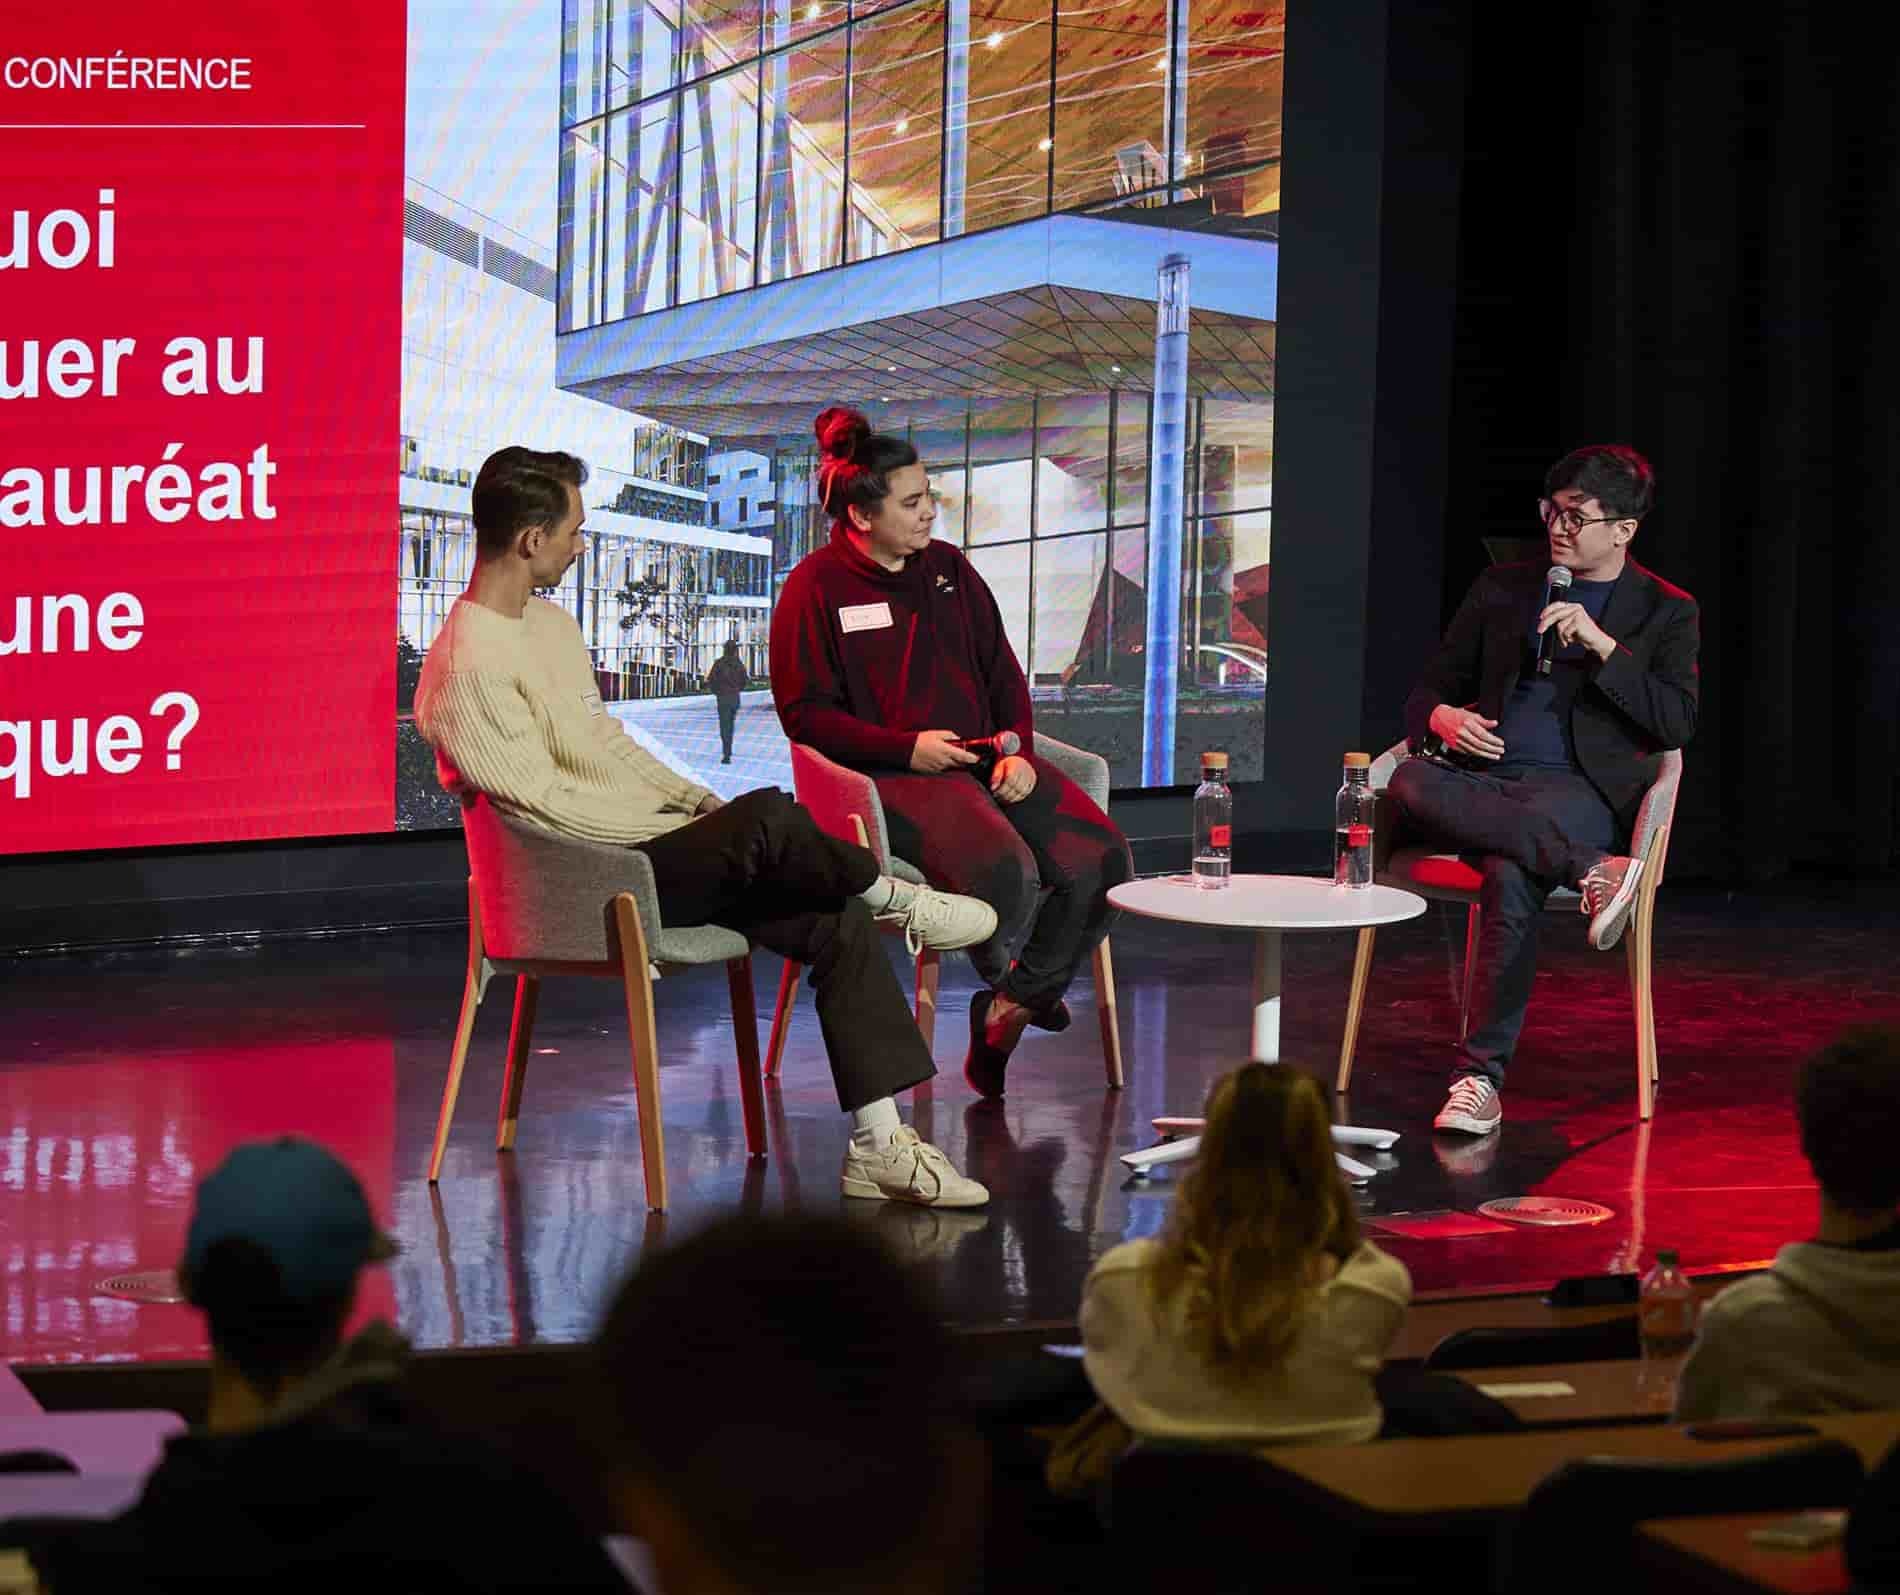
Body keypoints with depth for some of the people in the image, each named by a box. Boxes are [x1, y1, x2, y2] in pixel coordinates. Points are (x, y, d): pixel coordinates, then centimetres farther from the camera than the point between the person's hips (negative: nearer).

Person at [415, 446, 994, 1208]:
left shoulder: (550, 622, 15)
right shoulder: (466, 669, -16)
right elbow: (546, 803, -19)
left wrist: (693, 799, 7)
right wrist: (678, 824, -12)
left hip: (647, 837, 10)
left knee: (842, 928, -7)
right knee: (767, 817, -31)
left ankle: (878, 1143, -7)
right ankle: (898, 899, -1)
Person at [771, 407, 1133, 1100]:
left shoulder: (950, 569, 17)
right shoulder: (817, 586, -1)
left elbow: (1004, 675, 20)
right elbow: (805, 713, -5)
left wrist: (1019, 753, 0)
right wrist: (906, 748, -15)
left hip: (987, 759, 6)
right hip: (894, 775, -6)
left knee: (1099, 860, -16)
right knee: (1004, 871, -33)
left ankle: (1007, 1014, 0)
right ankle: (1003, 987, 2)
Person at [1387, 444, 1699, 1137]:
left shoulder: (1666, 612, 11)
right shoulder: (1503, 588, 19)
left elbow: (1676, 723, -2)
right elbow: (1428, 691, 20)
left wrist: (1601, 645, -10)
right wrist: (1442, 718, -5)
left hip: (1577, 789, -4)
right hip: (1482, 779, 4)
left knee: (1510, 877, -38)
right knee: (1409, 785, -34)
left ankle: (1480, 1078, -34)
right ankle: (1592, 871, -35)